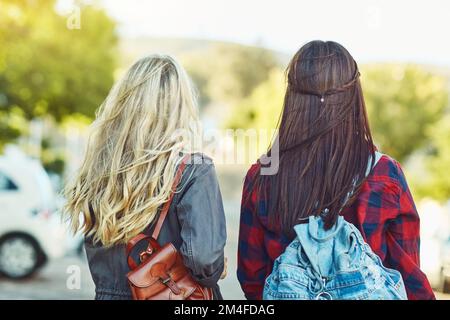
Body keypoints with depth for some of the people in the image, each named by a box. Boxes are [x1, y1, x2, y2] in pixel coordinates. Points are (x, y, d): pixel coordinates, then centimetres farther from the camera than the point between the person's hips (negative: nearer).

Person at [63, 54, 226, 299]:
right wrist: (209, 283, -5)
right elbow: (203, 256, -25)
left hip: (107, 293, 4)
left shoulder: (96, 169, -3)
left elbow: (92, 248, 6)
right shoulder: (194, 170, -17)